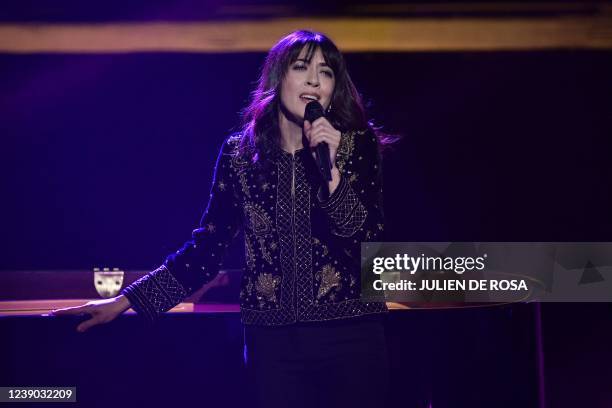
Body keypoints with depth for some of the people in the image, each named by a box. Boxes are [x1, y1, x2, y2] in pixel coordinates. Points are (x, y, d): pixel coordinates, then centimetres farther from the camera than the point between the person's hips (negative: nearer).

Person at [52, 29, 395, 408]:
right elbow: (207, 248, 7)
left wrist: (332, 170, -21)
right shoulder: (239, 152, 3)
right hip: (274, 341, 1)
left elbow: (372, 243, -9)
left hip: (351, 335, -1)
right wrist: (126, 300, 3)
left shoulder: (358, 145, -1)